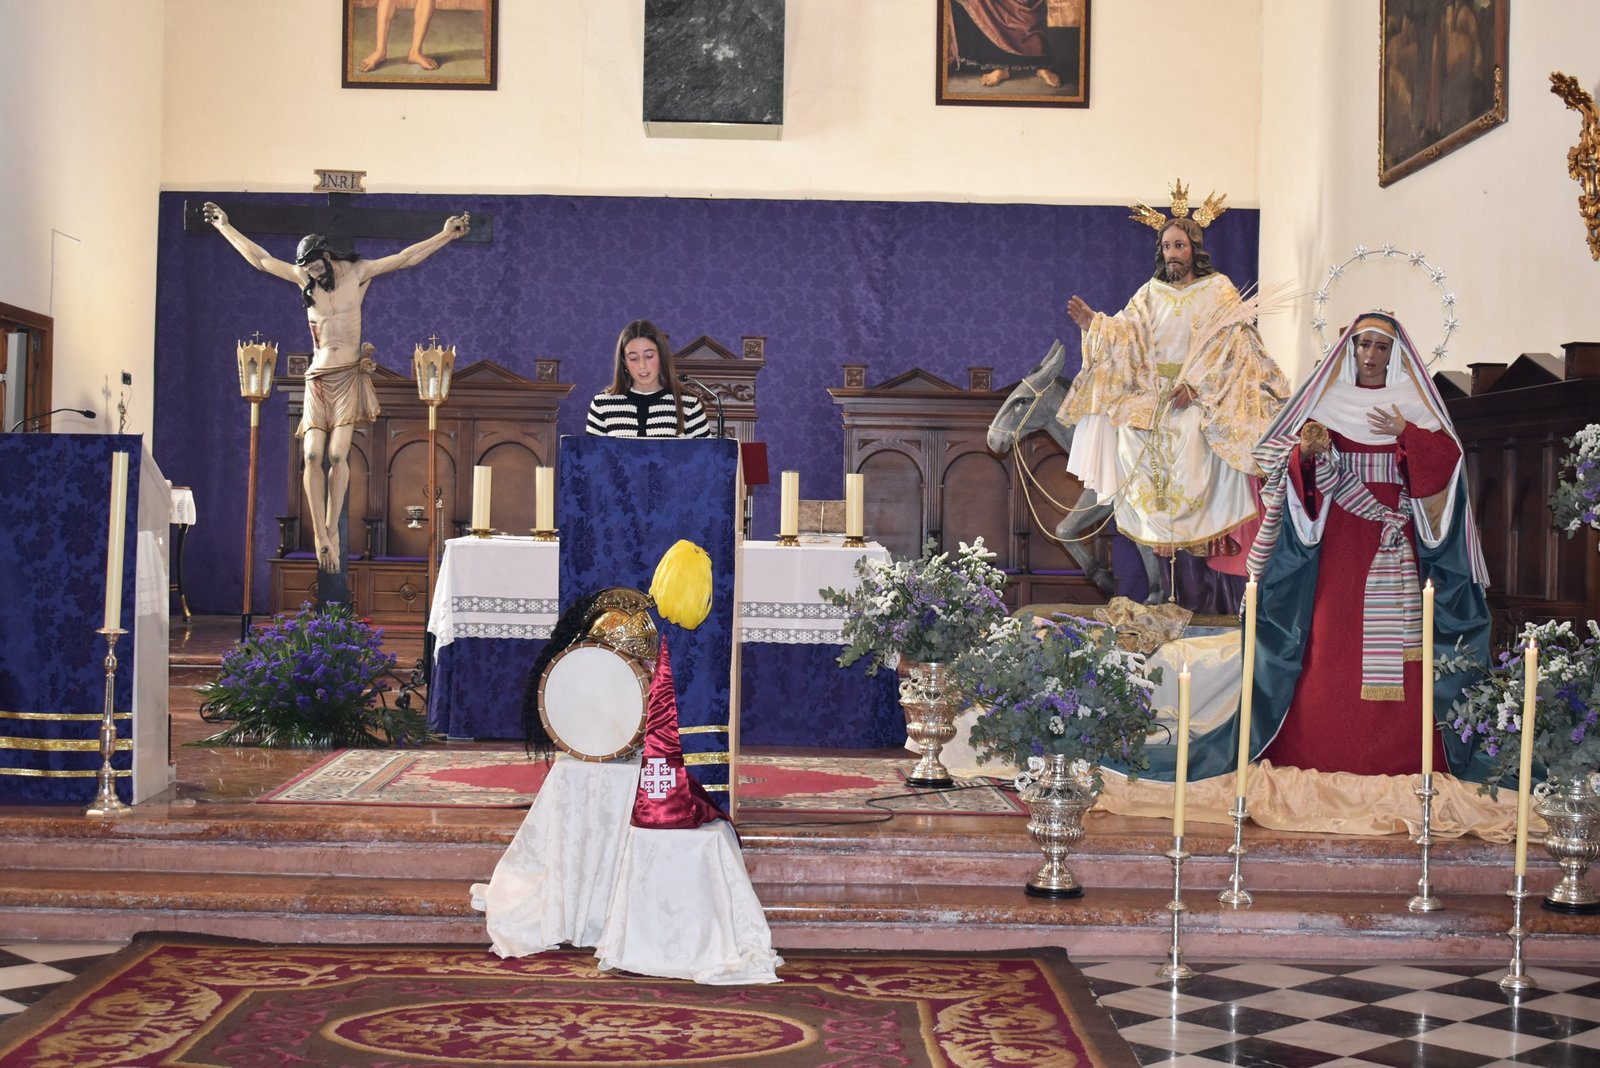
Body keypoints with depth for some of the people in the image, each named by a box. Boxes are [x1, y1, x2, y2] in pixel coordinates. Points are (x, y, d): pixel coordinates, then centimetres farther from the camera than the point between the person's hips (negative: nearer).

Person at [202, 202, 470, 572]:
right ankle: (321, 537, -13)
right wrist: (225, 227, 26)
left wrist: (446, 235, -6)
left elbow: (405, 258, 1)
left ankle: (330, 532, -7)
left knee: (337, 455, -14)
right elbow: (259, 258, 21)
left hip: (349, 377, -3)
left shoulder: (357, 273, 4)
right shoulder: (304, 279, 13)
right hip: (318, 379, 3)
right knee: (312, 456, -12)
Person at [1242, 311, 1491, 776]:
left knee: (1394, 645, -6)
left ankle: (1399, 756, -1)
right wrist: (1306, 451, -17)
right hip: (1338, 536, 1)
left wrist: (1406, 433, -17)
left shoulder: (1414, 402, 9)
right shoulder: (1328, 399, 10)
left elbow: (1445, 459, -3)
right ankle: (1321, 758, 1)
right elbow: (1301, 474, 4)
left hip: (1394, 536, -1)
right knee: (1331, 641, -3)